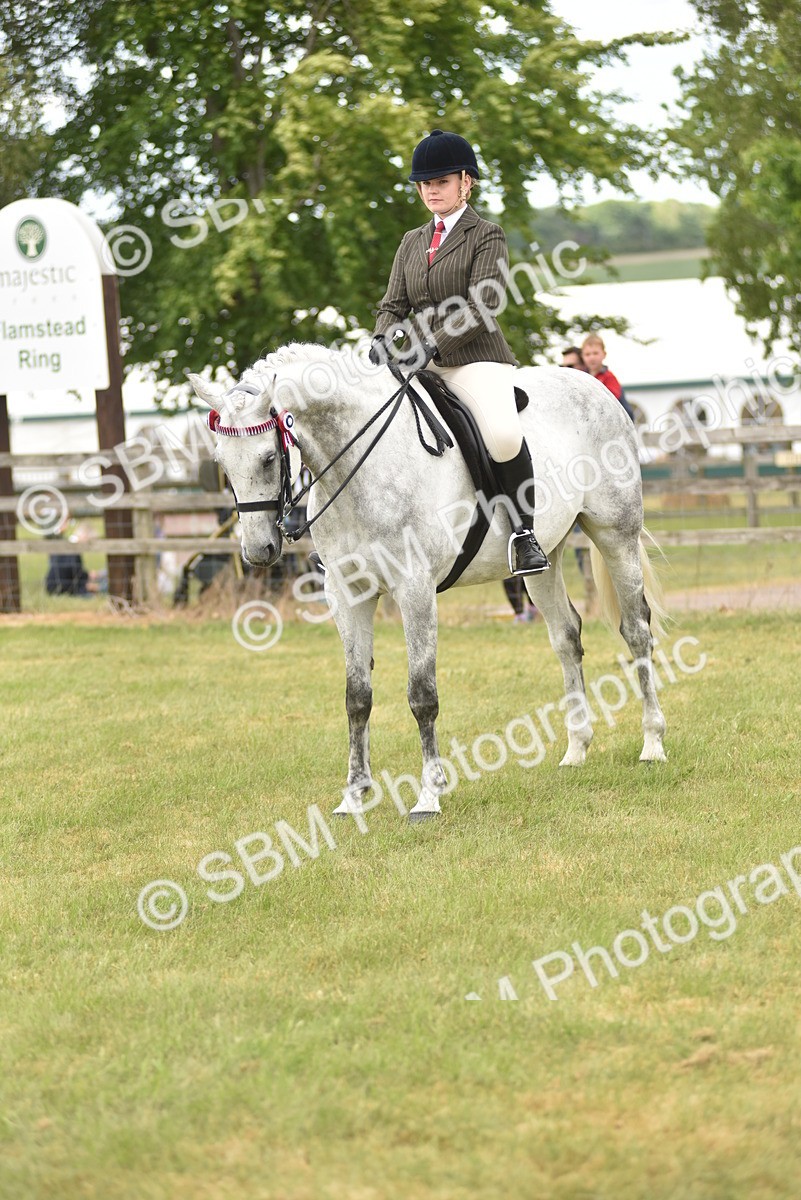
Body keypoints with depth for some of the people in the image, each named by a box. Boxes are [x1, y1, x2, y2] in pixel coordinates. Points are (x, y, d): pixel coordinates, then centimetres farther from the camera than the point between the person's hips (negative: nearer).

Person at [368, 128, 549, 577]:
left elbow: (481, 308, -11)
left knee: (504, 434, -33)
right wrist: (381, 342, -8)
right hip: (419, 365, 7)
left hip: (475, 359, -6)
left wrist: (434, 345, -24)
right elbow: (394, 305, 15)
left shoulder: (487, 236, 0)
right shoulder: (412, 242, 19)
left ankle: (525, 531, -18)